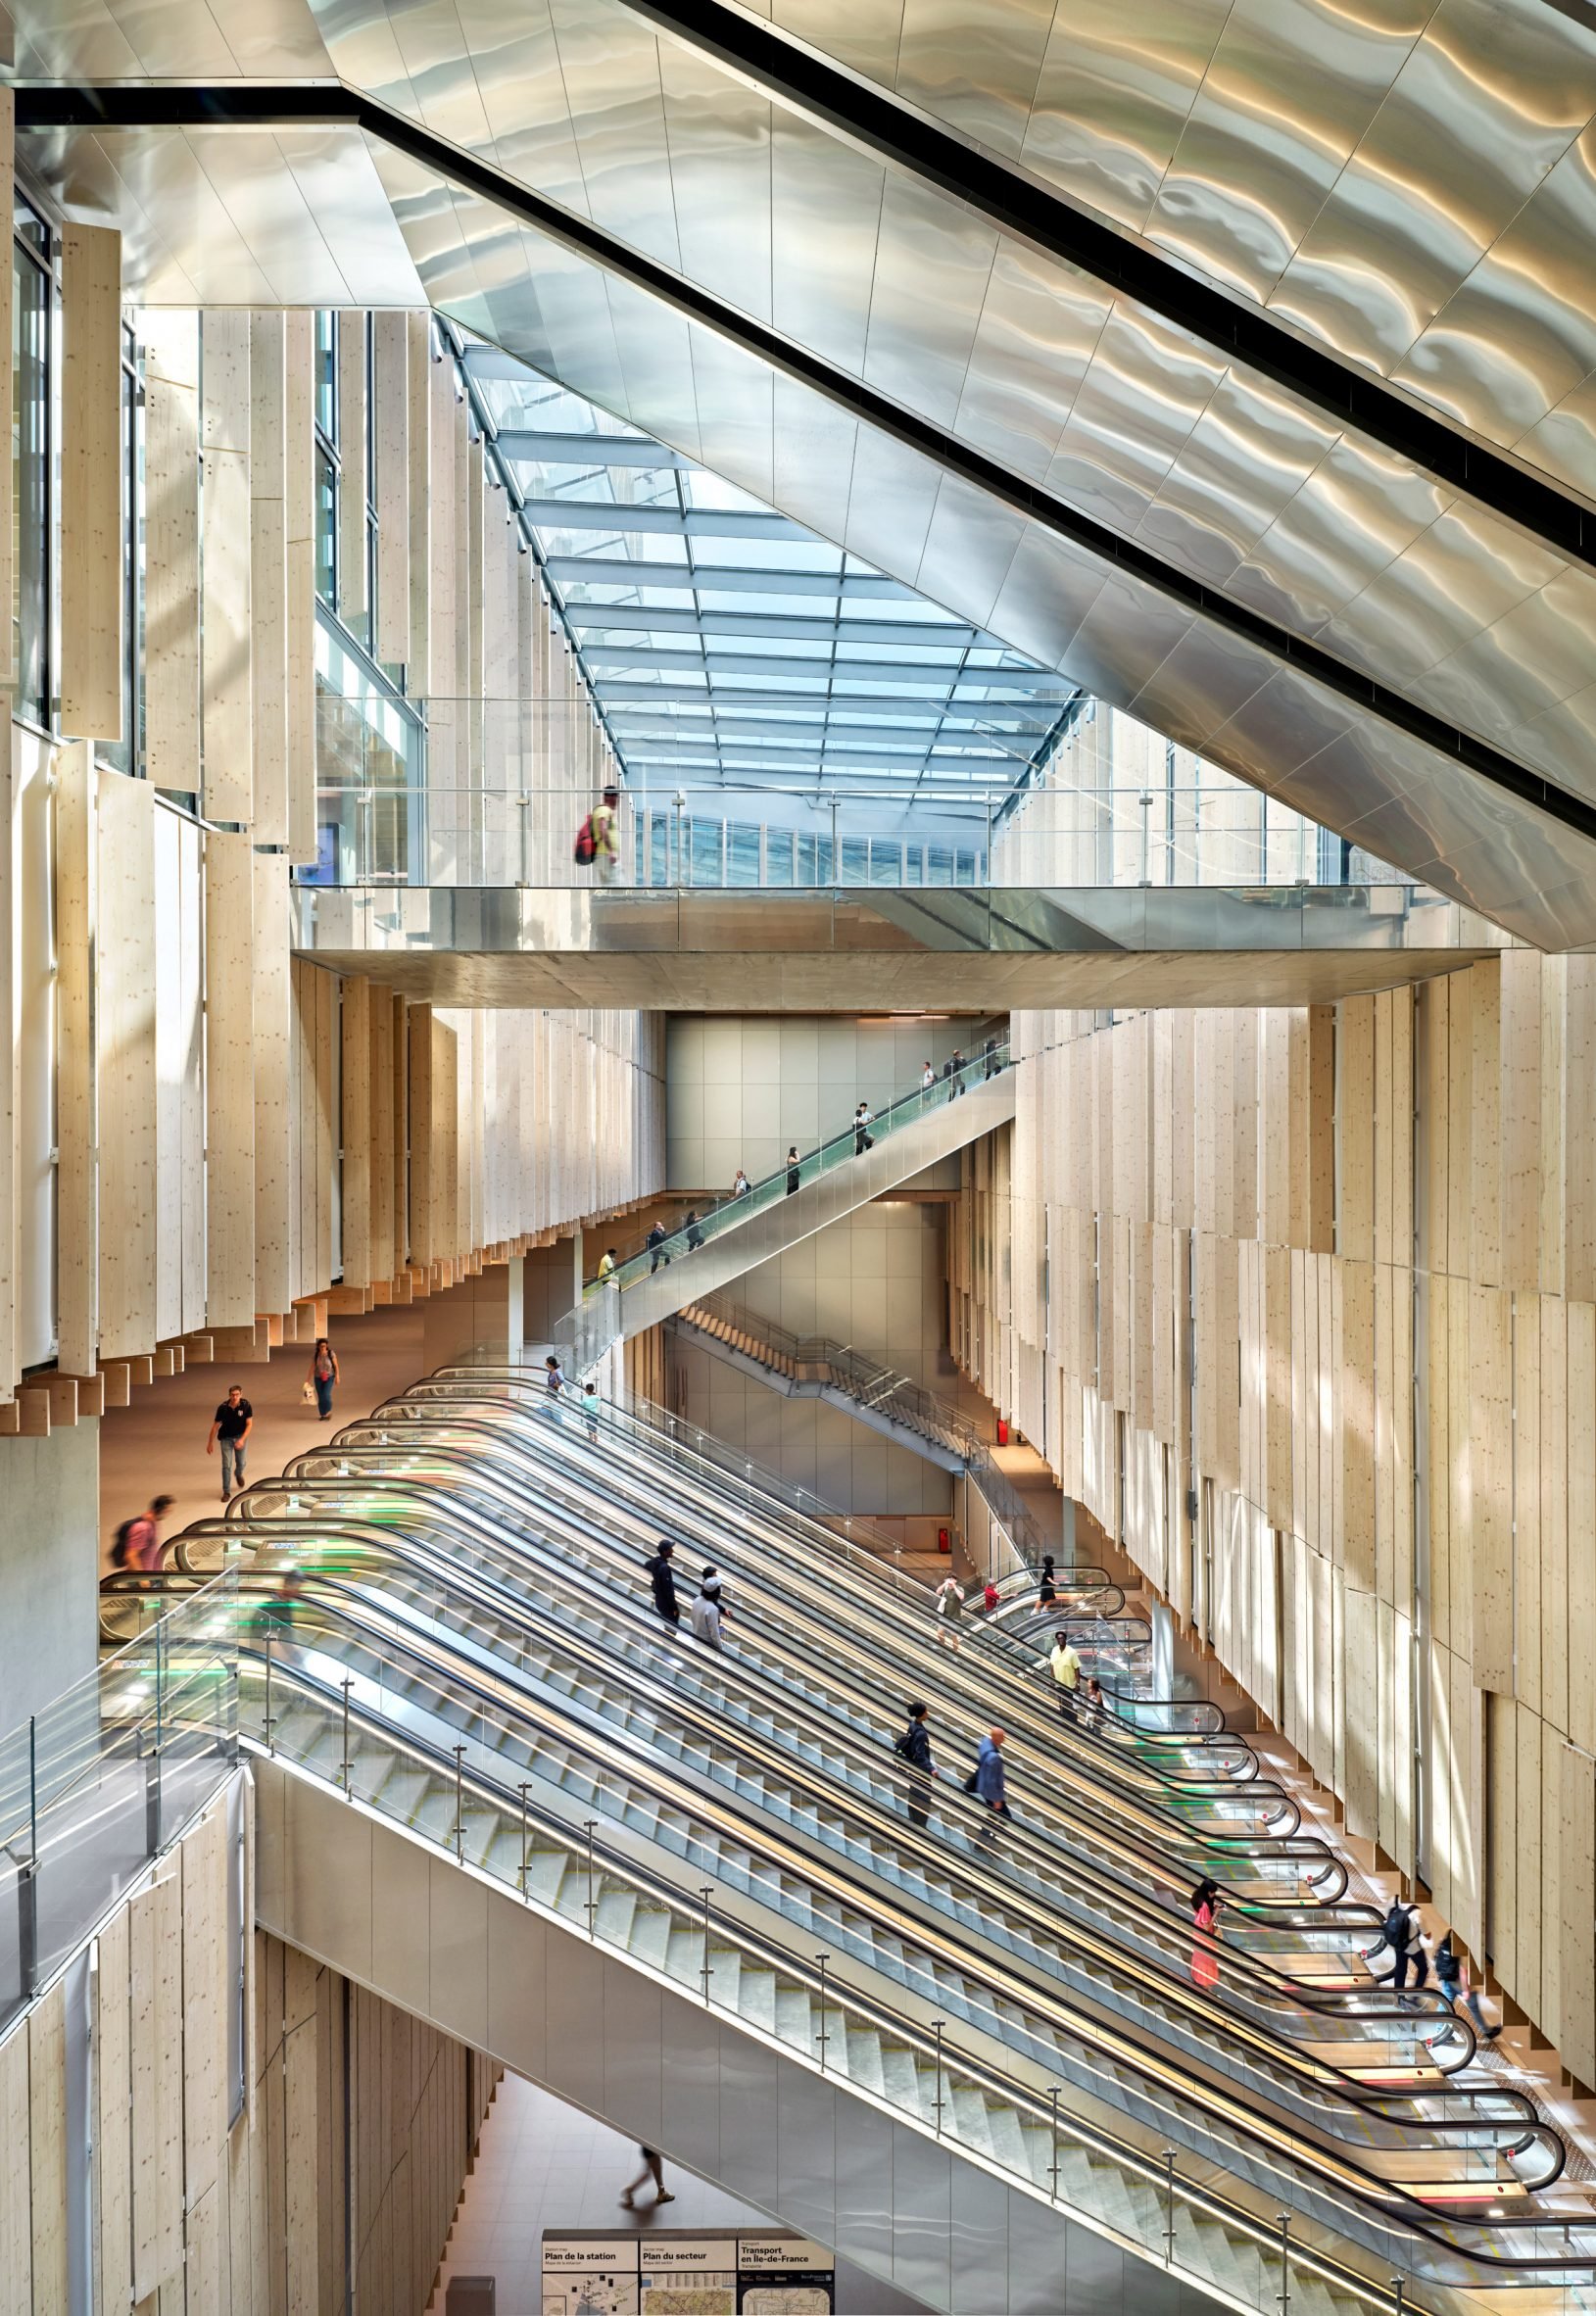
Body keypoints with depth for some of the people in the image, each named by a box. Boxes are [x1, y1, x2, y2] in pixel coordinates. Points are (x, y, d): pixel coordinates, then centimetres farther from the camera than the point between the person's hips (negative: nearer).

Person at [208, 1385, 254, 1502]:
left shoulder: (246, 1406, -18)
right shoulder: (223, 1408, -19)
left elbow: (249, 1424, -14)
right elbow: (215, 1426, -9)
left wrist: (242, 1440, -25)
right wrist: (210, 1443, -4)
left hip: (240, 1437, 1)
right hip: (226, 1438, -1)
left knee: (241, 1463, 12)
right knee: (226, 1465, -6)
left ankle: (238, 1474, 48)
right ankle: (226, 1492, 4)